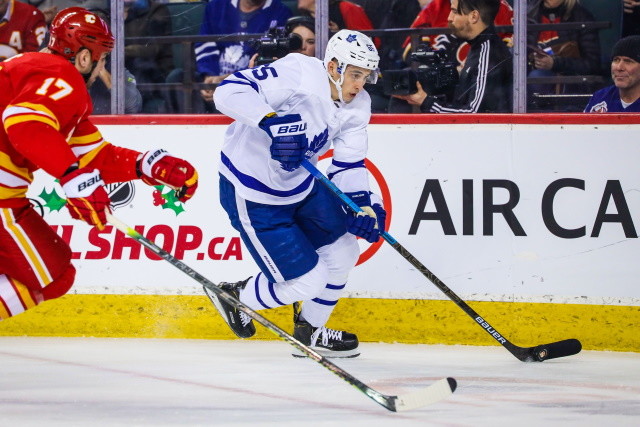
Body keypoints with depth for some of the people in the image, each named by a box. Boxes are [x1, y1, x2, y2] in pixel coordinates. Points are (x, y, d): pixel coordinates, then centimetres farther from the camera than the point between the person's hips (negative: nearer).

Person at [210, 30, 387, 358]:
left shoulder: (357, 106, -3)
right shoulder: (298, 74, -28)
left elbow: (349, 163, 2)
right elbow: (229, 91, -35)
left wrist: (363, 204, -17)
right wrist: (272, 120, -50)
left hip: (301, 183, 9)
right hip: (253, 195, -9)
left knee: (343, 251, 11)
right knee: (307, 282, -5)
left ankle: (309, 331, 33)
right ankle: (235, 298, 22)